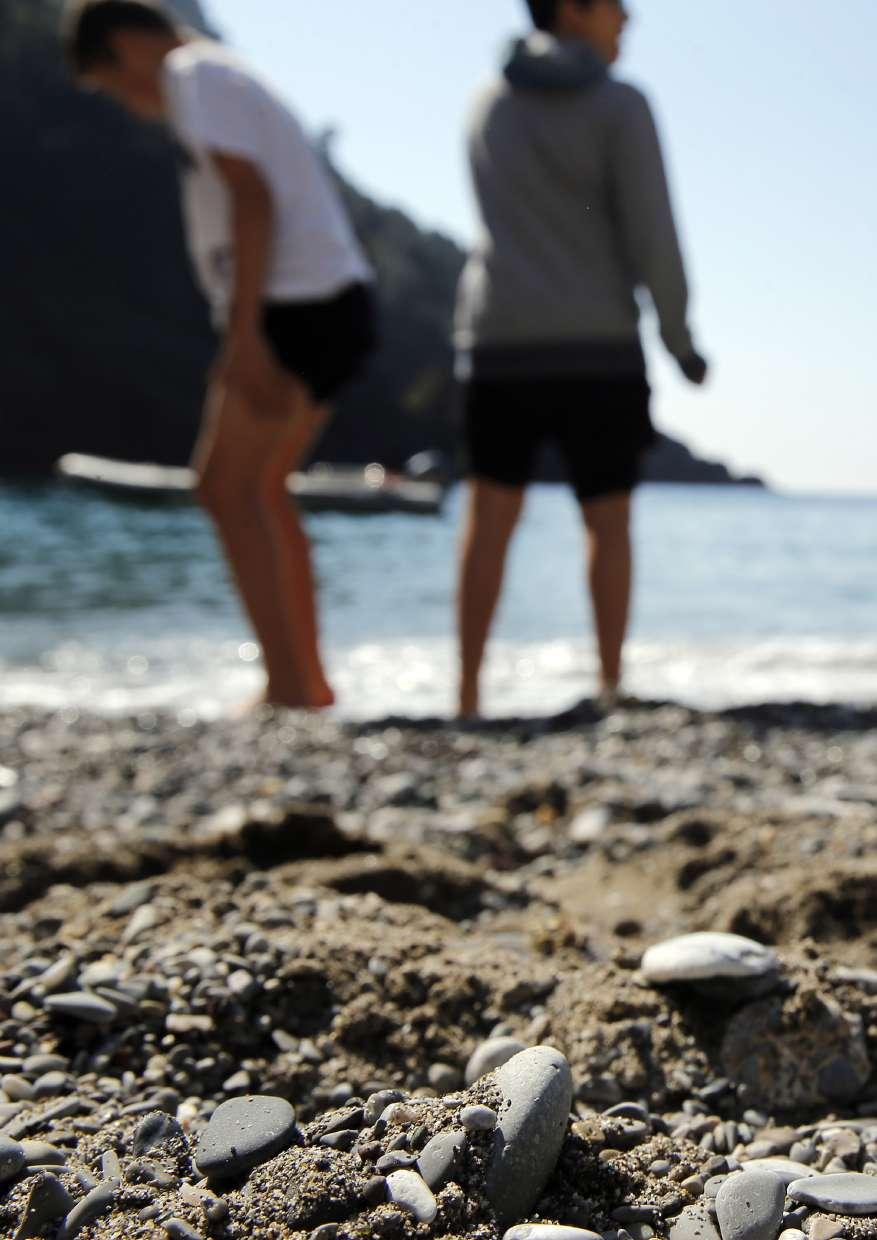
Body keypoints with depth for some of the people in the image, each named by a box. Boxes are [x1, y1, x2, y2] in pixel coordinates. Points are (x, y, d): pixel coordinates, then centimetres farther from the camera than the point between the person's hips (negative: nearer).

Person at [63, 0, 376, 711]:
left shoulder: (194, 76, -4)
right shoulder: (231, 81, 26)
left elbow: (251, 198, -18)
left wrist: (244, 330, -23)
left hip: (293, 306, -10)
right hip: (334, 303, 10)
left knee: (226, 486, -8)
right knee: (258, 490, 14)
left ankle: (288, 685, -10)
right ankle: (308, 679, 17)